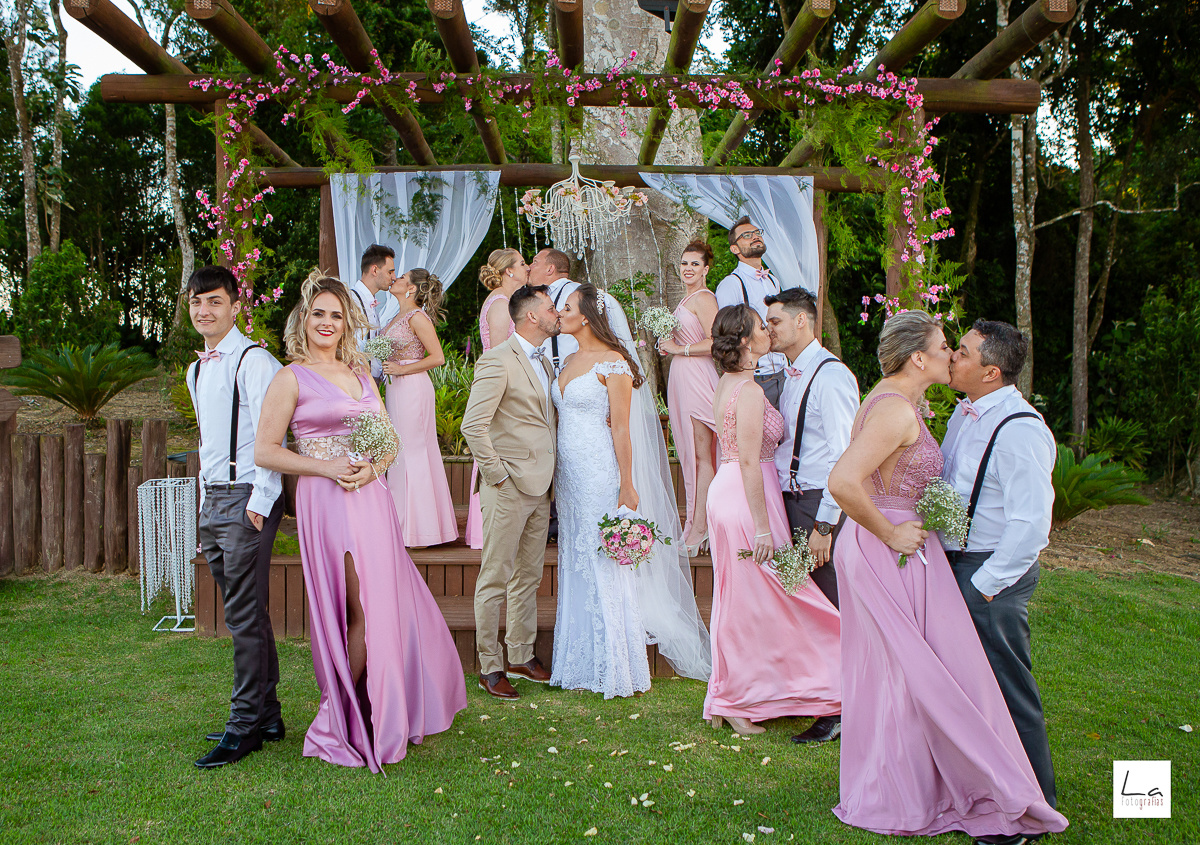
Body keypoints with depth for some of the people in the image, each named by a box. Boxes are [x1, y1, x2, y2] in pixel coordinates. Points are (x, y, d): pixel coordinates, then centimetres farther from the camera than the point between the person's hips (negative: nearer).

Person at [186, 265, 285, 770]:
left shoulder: (253, 361, -9)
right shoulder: (196, 371, 18)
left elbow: (269, 438, -14)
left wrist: (259, 504, -17)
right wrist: (205, 509, 19)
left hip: (247, 500, -9)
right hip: (212, 500, 9)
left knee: (245, 617, -6)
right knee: (246, 614, 12)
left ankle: (244, 726, 3)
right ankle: (267, 717, 21)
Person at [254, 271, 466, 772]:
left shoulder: (360, 372, 17)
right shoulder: (293, 377, 0)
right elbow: (265, 451, -4)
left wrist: (372, 468, -5)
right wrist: (325, 467, -14)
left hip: (371, 499, 6)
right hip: (327, 503, -6)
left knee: (387, 606, 8)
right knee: (363, 611, -6)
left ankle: (390, 712, 26)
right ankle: (340, 719, 13)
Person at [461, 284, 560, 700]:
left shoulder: (544, 360, 16)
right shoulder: (498, 361, -13)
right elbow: (474, 426, -18)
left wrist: (548, 474, 15)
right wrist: (498, 475, -15)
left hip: (539, 487, 9)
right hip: (509, 489, -9)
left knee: (528, 577, 15)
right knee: (495, 579, 1)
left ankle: (522, 656, 27)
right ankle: (490, 668, 10)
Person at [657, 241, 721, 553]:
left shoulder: (703, 298, -10)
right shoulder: (687, 299, 20)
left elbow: (715, 343, -21)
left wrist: (678, 349, -12)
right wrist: (669, 344, 13)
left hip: (696, 377, -10)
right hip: (681, 377, 10)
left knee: (700, 455, -6)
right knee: (688, 453, 11)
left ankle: (699, 529, -3)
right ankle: (693, 520, 17)